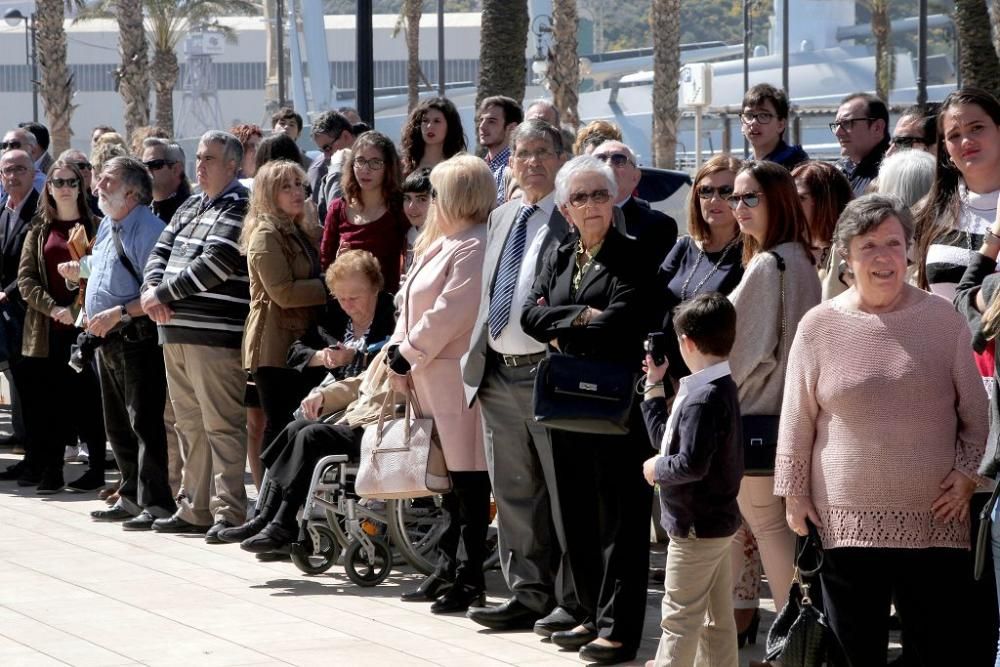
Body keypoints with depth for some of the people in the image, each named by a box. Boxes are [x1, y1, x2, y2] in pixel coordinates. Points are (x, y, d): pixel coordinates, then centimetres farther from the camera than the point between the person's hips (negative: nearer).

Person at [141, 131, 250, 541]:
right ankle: (196, 509, 20)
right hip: (176, 331, 9)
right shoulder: (189, 208, 21)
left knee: (221, 425, -8)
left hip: (215, 334, -9)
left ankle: (228, 511, -7)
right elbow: (161, 252, 18)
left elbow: (215, 264, -17)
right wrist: (152, 290, -3)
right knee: (190, 425, 13)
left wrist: (164, 293, -12)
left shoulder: (238, 207, -7)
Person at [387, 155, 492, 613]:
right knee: (447, 477, 15)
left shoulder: (474, 249, -15)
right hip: (433, 382, 10)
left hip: (459, 380, -10)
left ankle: (471, 580, 0)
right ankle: (447, 568, 22)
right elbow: (412, 303, 17)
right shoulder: (441, 245, 18)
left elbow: (447, 314, -20)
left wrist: (407, 356, -11)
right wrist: (397, 352, 4)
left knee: (468, 478, -4)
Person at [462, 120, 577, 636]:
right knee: (514, 496, 13)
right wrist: (474, 360, 16)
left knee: (564, 493, -1)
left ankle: (572, 600, 4)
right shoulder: (500, 219, 18)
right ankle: (529, 594, 22)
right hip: (499, 376, 8)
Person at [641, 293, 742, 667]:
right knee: (718, 618, 14)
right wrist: (654, 387, 15)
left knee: (679, 616, -1)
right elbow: (665, 437, 15)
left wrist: (656, 469, -12)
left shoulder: (703, 398, -23)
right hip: (717, 521, 10)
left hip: (696, 526, -10)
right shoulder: (720, 388, 9)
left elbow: (691, 465, -30)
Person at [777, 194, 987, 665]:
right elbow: (797, 421, 6)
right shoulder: (819, 327, 1)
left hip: (934, 520, 0)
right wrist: (793, 492, 4)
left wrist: (968, 471, -2)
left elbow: (975, 411, 9)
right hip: (846, 519, 0)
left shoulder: (944, 321, 2)